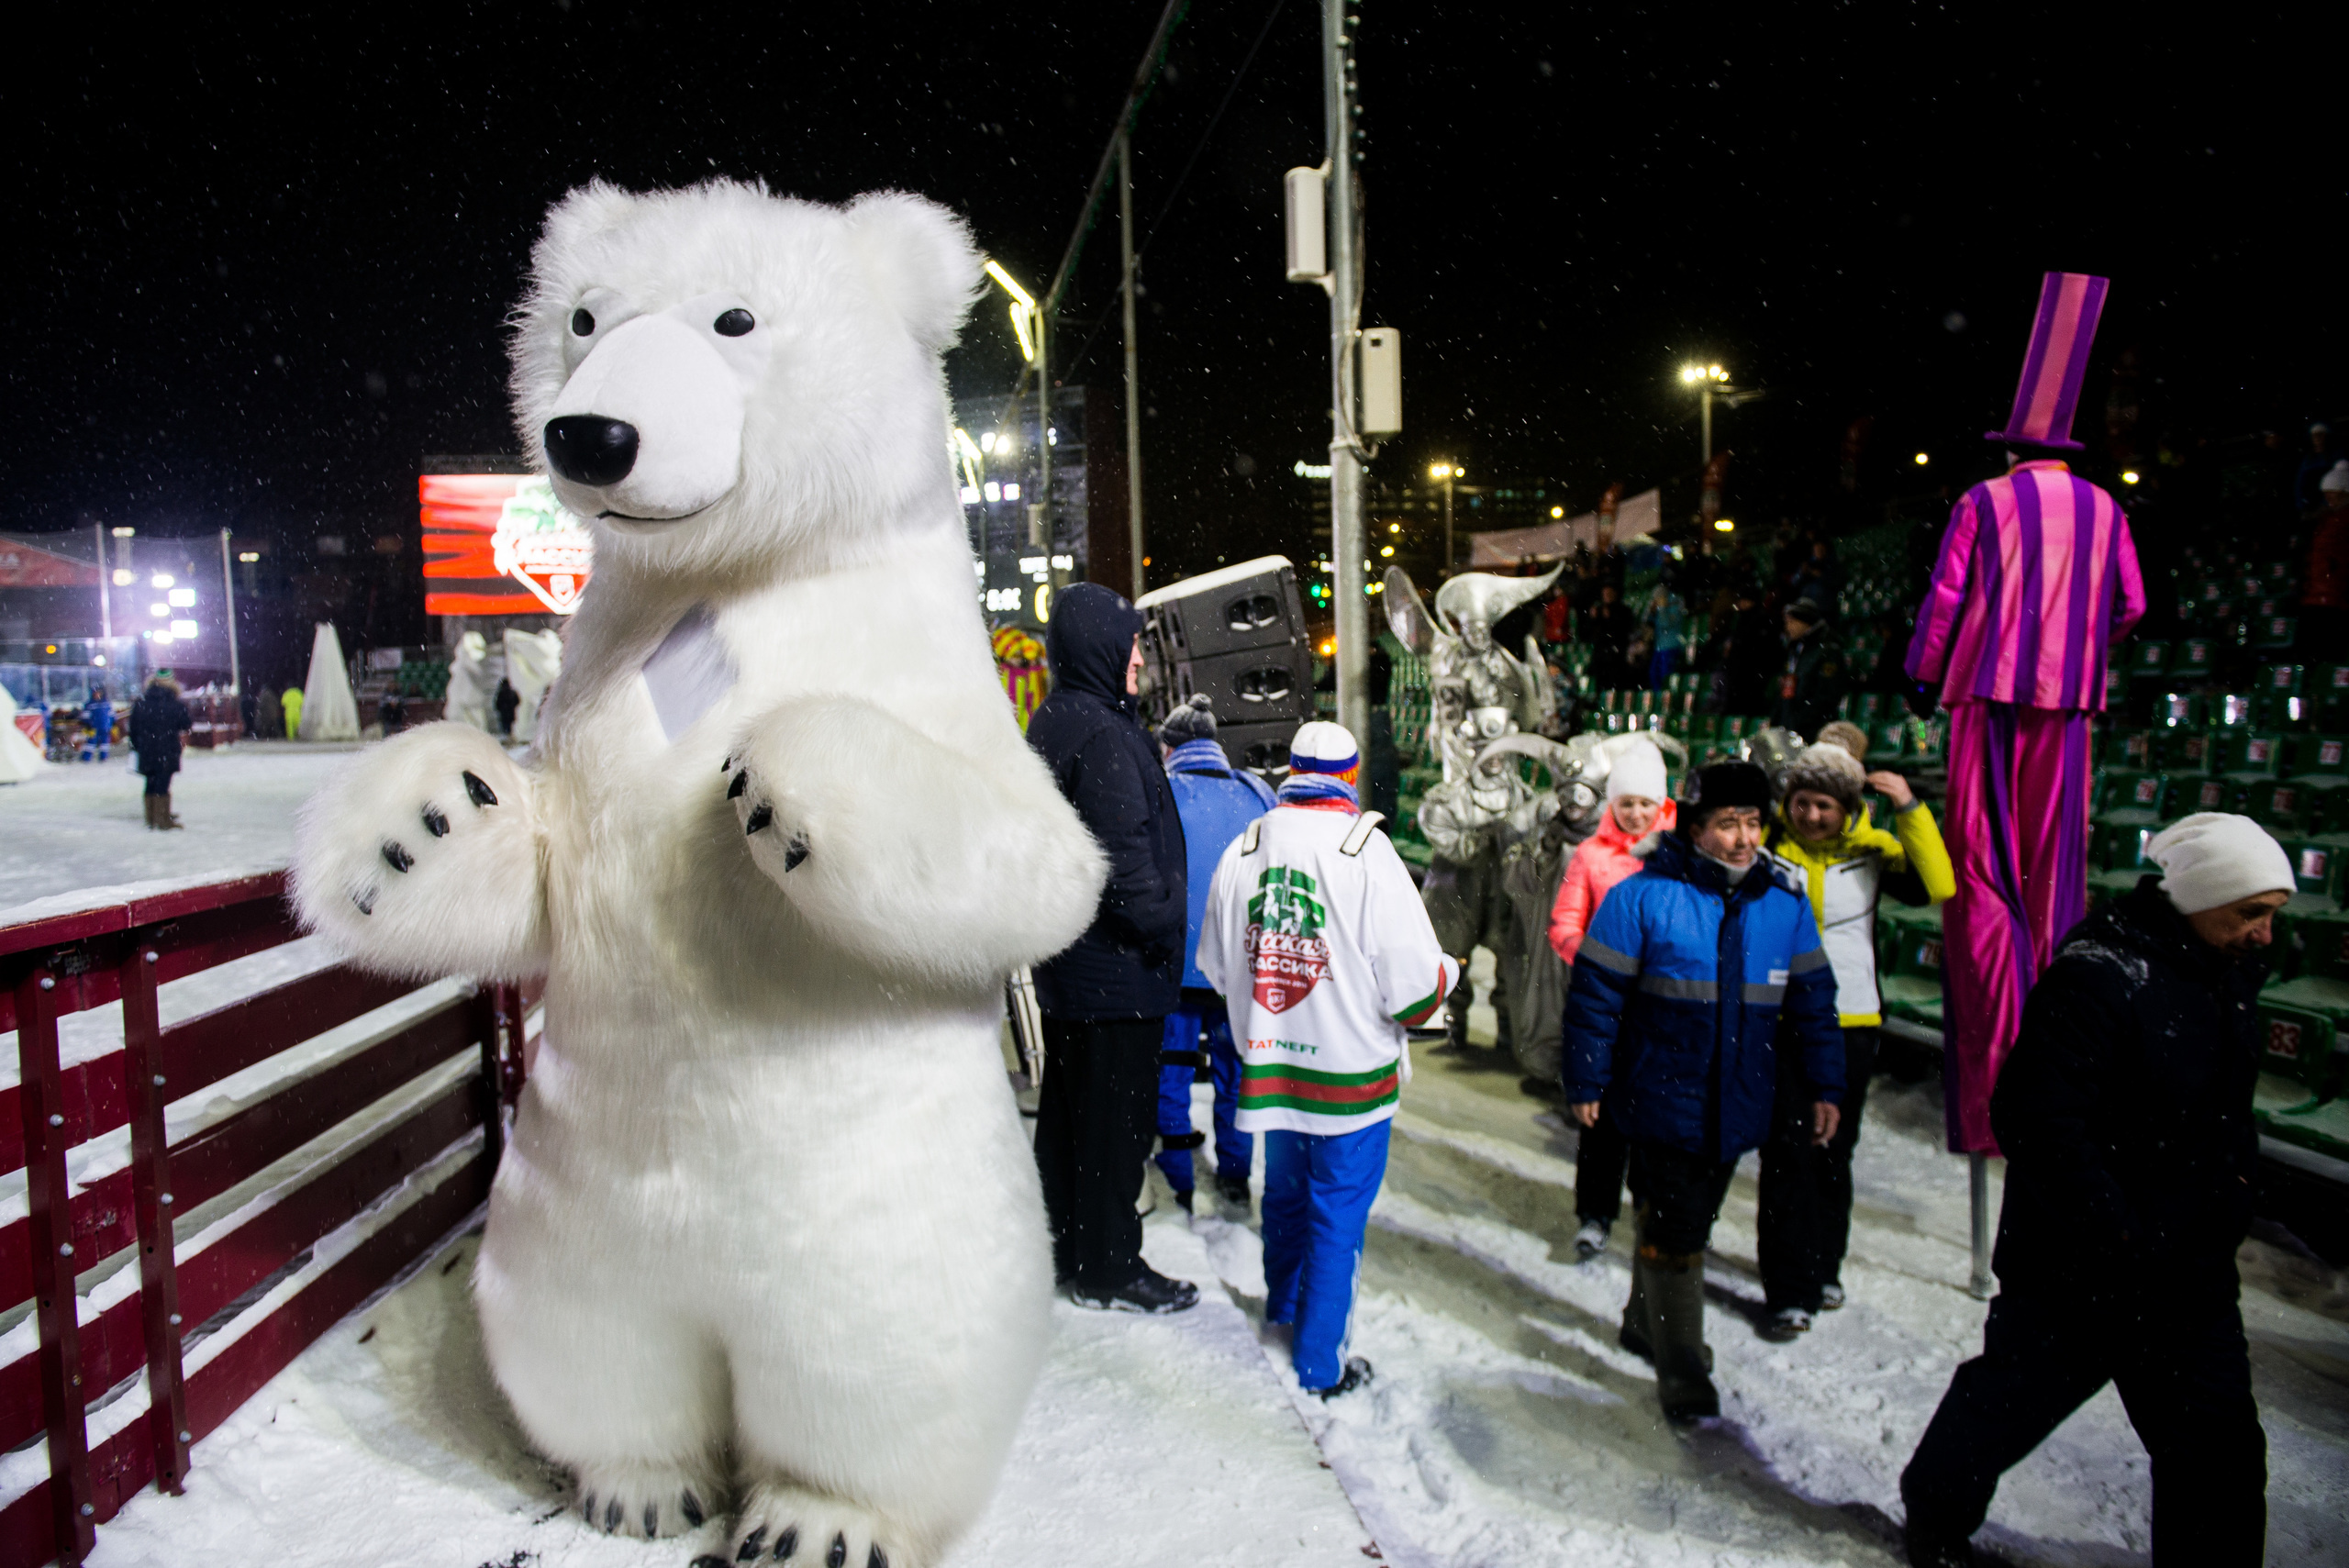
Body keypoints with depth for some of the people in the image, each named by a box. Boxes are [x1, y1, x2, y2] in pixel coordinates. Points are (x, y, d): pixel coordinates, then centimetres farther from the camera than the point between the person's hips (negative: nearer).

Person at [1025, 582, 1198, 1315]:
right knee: (1116, 1111, 2)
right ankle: (1109, 1269, 14)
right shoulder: (1101, 733, -21)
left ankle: (1065, 1244, 33)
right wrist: (1161, 926, -14)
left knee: (1067, 1101, 19)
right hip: (1114, 960, -10)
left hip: (1063, 954, 10)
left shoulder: (1052, 723, 10)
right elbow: (1126, 851, -24)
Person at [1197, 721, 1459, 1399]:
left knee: (1285, 1189, 25)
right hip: (1351, 1073, -5)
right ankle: (1320, 1363, 20)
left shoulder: (1242, 850, -3)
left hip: (1268, 1064, 5)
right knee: (1338, 1214, 9)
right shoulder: (1367, 852, -19)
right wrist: (1445, 972, 3)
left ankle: (1283, 1303, 46)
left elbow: (1216, 964, 8)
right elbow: (1414, 987, -19)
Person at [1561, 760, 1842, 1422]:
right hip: (1662, 1101, -5)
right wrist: (1586, 1082, -7)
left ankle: (1646, 1323, 38)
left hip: (1736, 1110, 5)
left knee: (1687, 1221, 18)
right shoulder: (1642, 897, -12)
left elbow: (1813, 1000, 13)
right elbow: (1596, 994, -8)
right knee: (1674, 1233, -1)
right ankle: (1681, 1369, 14)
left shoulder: (1785, 905, 3)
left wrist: (1825, 1085, 11)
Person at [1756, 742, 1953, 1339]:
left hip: (1851, 1025, 3)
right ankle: (1789, 1293, 4)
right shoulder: (1766, 841, -5)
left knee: (1834, 1153, 15)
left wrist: (1910, 809, -16)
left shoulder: (1873, 848, 1)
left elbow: (1937, 886, -11)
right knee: (1787, 1155, -4)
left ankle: (1824, 1268, 34)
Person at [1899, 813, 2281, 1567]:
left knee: (2219, 1448, 11)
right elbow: (2038, 1123, -28)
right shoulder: (2096, 976, -24)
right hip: (2078, 1270, -7)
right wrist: (2117, 1237, -26)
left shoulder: (2228, 973, 4)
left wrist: (2237, 1173, 10)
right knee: (2010, 1398, 13)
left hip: (2192, 1273, 7)